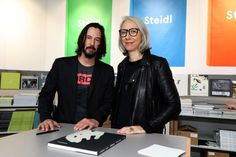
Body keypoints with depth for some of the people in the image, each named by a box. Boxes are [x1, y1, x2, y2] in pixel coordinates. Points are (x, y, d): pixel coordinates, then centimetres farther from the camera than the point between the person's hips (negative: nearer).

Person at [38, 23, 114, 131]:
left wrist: (96, 120, -18)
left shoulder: (107, 71, 5)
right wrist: (46, 118, -13)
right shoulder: (61, 64, 4)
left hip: (90, 130, 1)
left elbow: (108, 102, 1)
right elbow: (45, 95, 5)